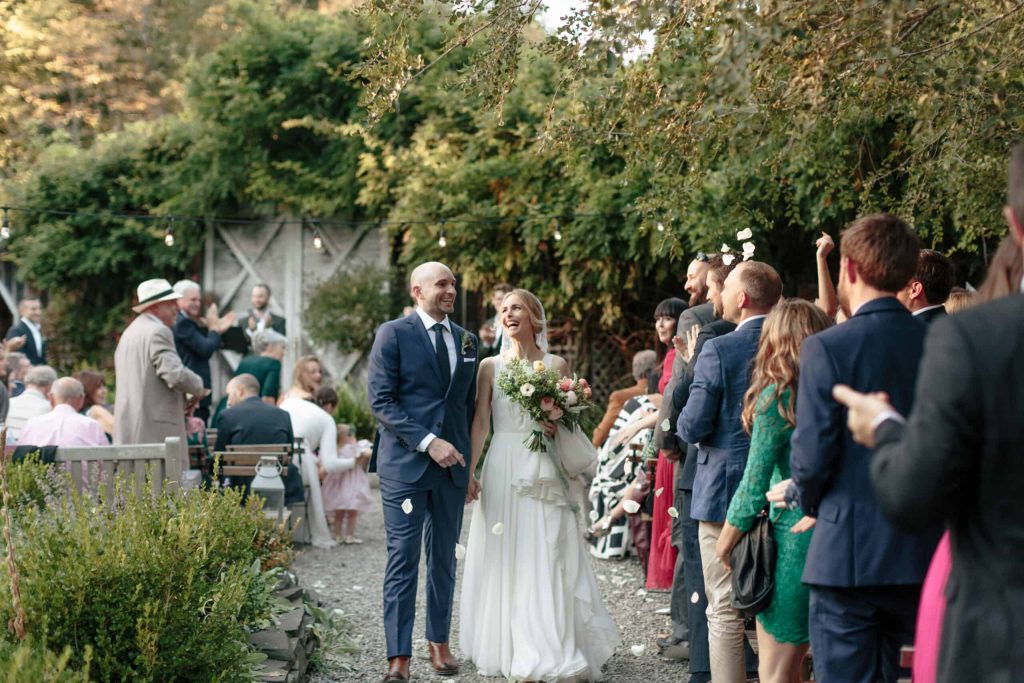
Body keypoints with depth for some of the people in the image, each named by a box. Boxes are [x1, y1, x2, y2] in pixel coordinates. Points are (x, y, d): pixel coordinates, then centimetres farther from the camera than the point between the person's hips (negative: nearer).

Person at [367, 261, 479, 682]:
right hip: (405, 462, -5)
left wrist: (470, 457, 9)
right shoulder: (393, 334, -4)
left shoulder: (466, 340, 13)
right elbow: (381, 401, -10)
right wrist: (427, 442, -17)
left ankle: (439, 642, 22)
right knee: (403, 558, -4)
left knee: (444, 558, 11)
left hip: (453, 464, 5)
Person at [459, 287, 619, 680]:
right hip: (502, 469, 1)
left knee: (545, 559, -4)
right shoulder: (491, 366, 7)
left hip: (543, 471, -1)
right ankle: (506, 647, 12)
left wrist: (557, 426, -11)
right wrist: (469, 472, -6)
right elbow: (480, 423, 2)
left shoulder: (556, 365, 6)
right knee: (504, 559, 3)